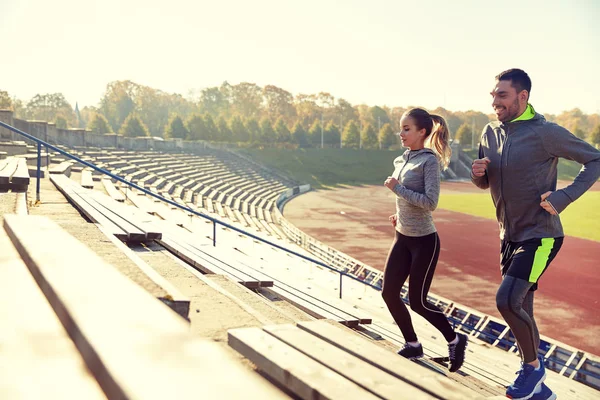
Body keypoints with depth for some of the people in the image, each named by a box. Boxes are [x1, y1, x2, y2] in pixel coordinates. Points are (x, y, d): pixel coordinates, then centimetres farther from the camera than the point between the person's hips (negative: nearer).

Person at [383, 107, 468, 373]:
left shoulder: (429, 161, -15)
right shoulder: (402, 160, 8)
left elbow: (430, 202, -22)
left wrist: (397, 188, -21)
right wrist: (399, 214, 10)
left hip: (424, 241, -8)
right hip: (402, 238, 8)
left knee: (417, 301, -2)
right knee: (389, 293, 6)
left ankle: (455, 341, 21)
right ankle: (412, 345, 24)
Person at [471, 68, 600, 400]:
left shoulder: (545, 133, -16)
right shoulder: (491, 133, 4)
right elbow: (485, 183, 15)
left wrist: (564, 196, -21)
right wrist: (478, 172, -8)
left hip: (539, 236, -7)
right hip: (509, 236, 7)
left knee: (507, 300, -23)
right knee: (519, 310, 14)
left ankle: (532, 365, 2)